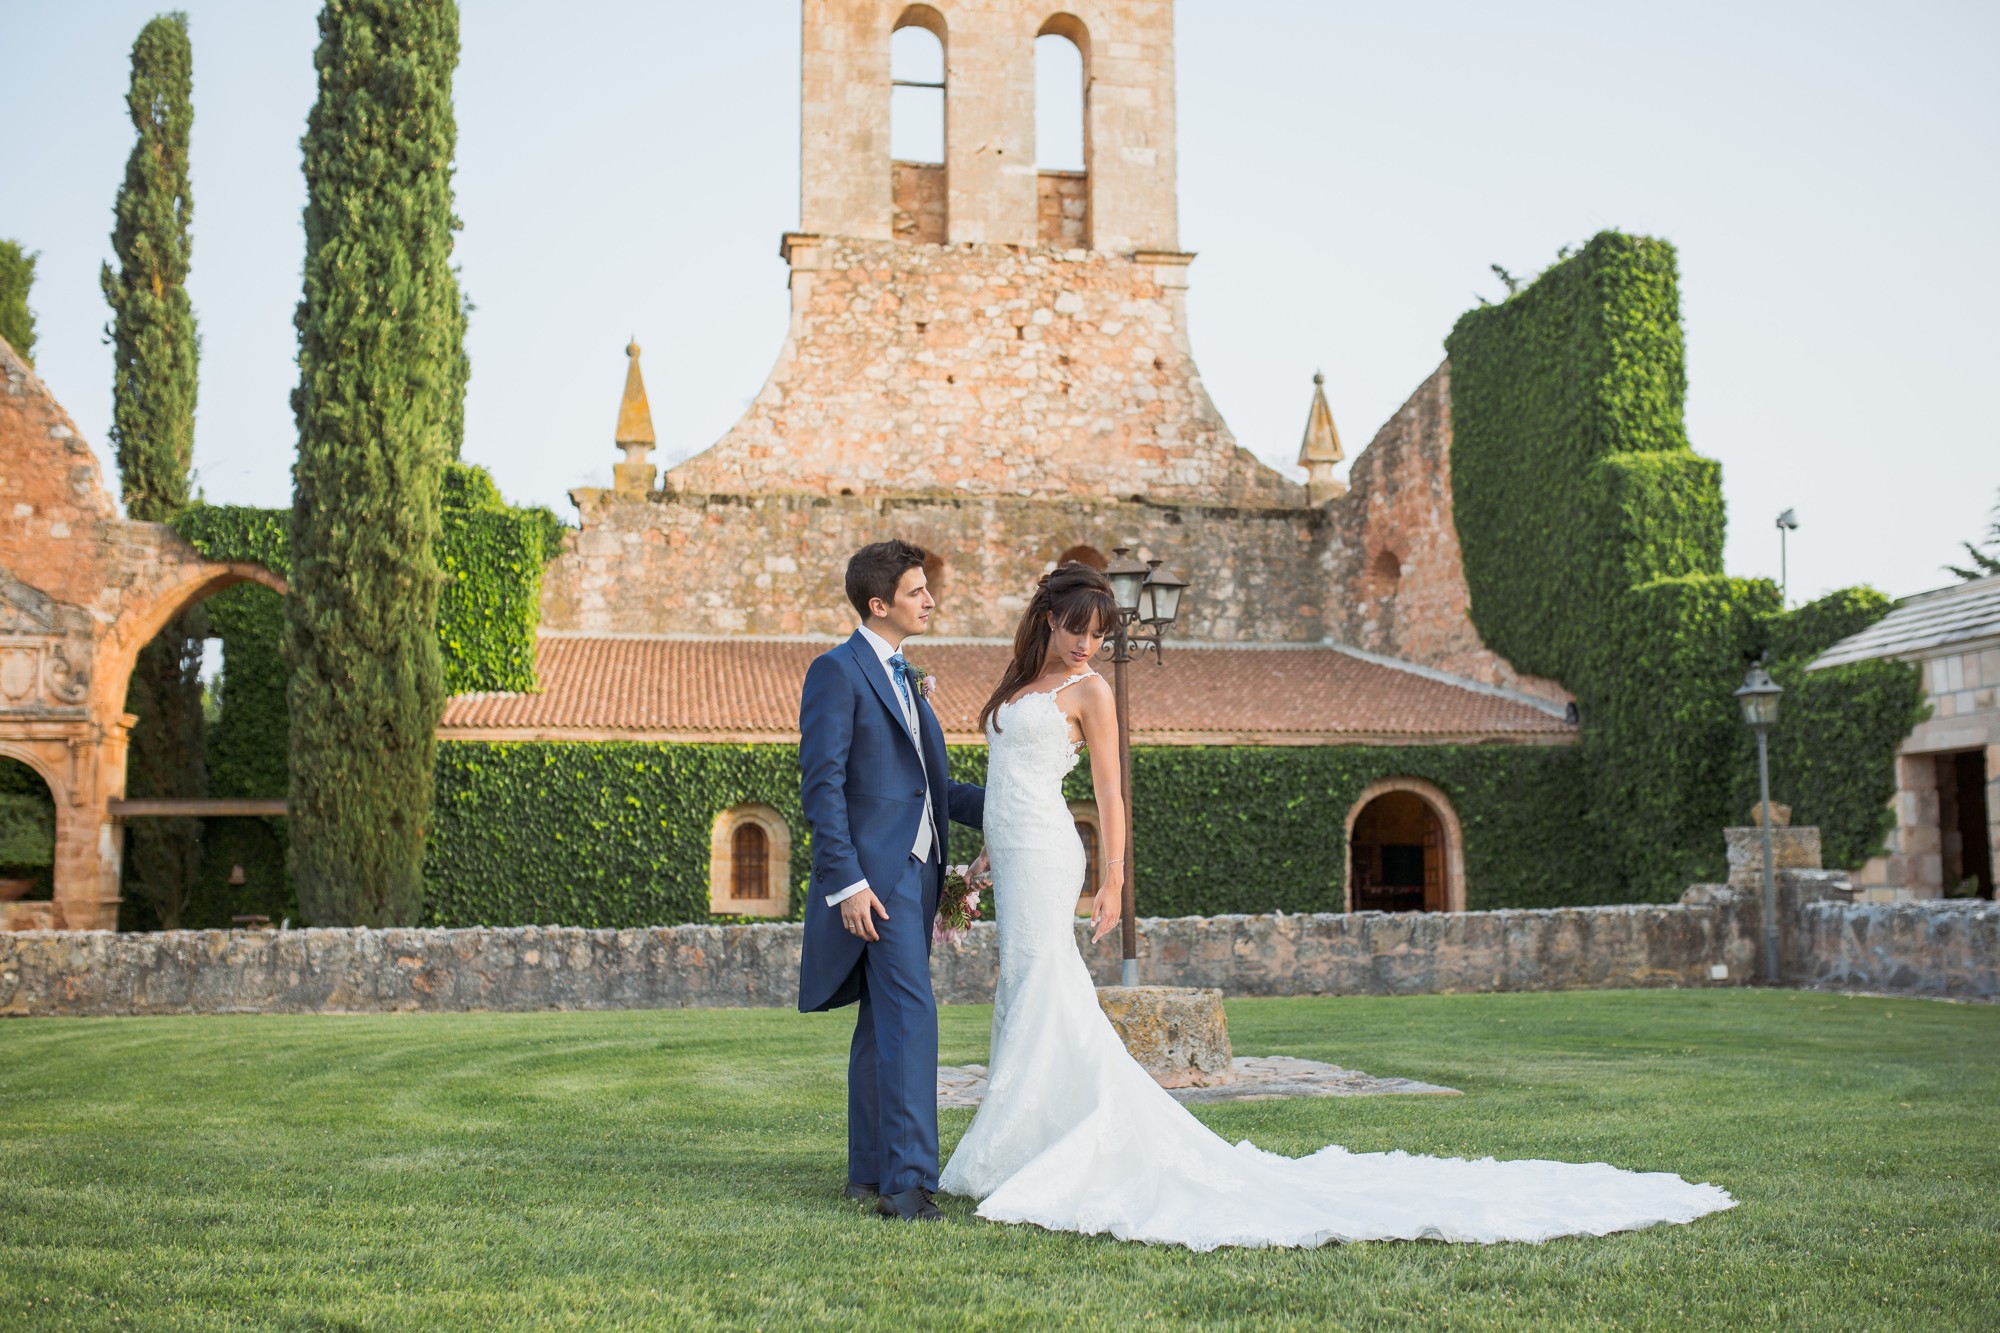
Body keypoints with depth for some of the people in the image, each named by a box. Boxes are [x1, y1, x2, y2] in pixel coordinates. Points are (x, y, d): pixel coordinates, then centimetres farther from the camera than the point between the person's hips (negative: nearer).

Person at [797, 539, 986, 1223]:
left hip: (916, 871, 9)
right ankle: (908, 1179, -15)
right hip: (877, 874, -9)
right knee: (911, 1015, -16)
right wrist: (846, 882, -20)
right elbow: (822, 784, -14)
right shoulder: (837, 671, -7)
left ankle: (872, 1172, 20)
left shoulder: (905, 677, 20)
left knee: (882, 1025, 13)